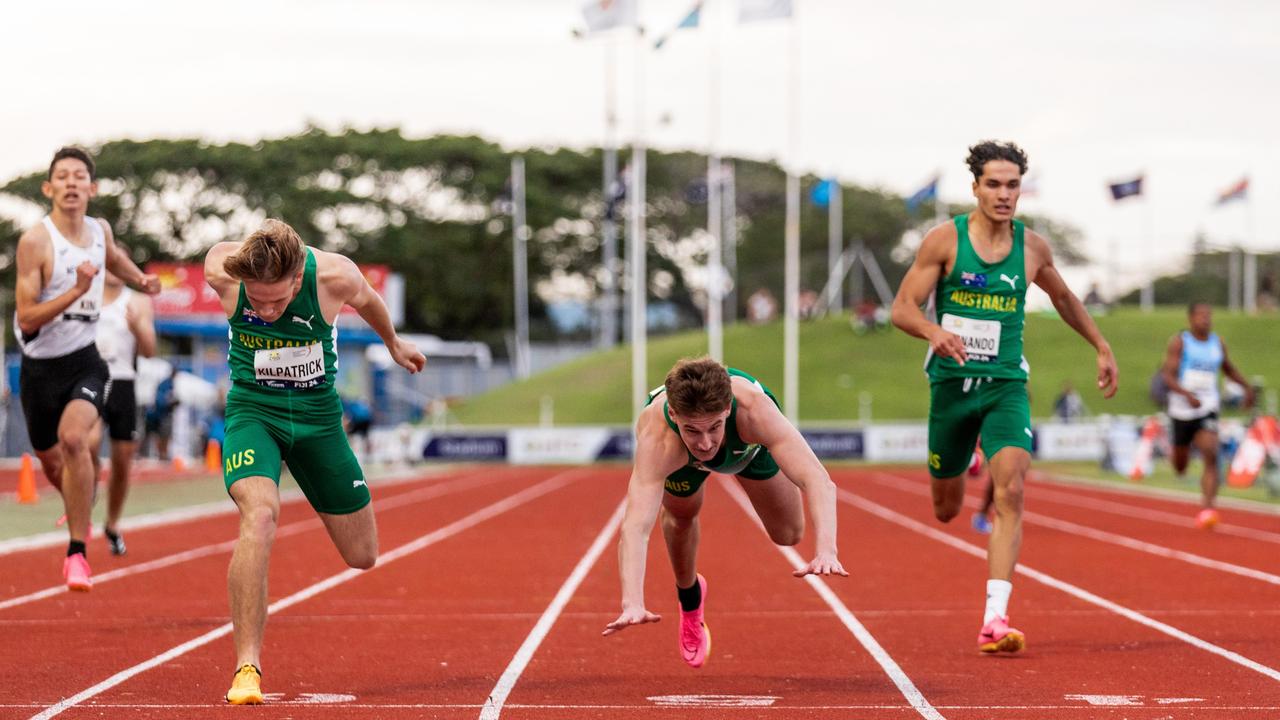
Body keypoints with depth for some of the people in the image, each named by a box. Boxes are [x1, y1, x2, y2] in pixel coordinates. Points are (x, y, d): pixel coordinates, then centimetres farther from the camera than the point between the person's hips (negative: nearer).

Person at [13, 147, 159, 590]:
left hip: (84, 361, 1)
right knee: (52, 462, 15)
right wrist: (76, 290, -29)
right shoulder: (35, 241, -16)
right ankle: (80, 510, 52)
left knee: (73, 437, -28)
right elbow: (27, 319, -21)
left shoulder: (100, 230, 0)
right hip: (40, 367, -1)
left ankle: (77, 552, -22)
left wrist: (140, 279, 16)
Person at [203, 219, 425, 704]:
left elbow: (367, 300, 3)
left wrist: (394, 344, 24)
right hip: (251, 409, -2)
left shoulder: (335, 276, -22)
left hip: (316, 413, 2)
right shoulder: (222, 270, -22)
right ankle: (247, 667, -30)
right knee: (259, 513, -32)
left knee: (362, 556, 9)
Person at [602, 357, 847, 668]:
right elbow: (635, 526, -60)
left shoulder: (754, 409, -50)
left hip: (748, 441, 1)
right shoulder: (656, 440, -50)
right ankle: (689, 598, 46)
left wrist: (826, 551, -74)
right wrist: (632, 604, -75)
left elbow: (818, 481, -58)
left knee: (788, 534, 4)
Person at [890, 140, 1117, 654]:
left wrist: (1102, 347, 26)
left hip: (1006, 386, 1)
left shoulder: (1032, 247, 3)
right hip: (952, 381, 0)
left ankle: (995, 621, -24)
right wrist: (934, 331, -29)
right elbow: (903, 308, -8)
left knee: (1010, 492, -21)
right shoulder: (945, 240, -6)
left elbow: (1063, 297, 23)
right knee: (946, 509, 13)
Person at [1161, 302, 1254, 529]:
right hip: (1182, 409, -2)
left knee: (1211, 457, -19)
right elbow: (1168, 375, -14)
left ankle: (1207, 508, -25)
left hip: (1208, 410, 2)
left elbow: (1228, 367, 28)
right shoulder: (1179, 342, -5)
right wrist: (1187, 394, -30)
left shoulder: (1218, 343, 8)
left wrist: (1247, 386, 14)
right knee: (1181, 466, 12)